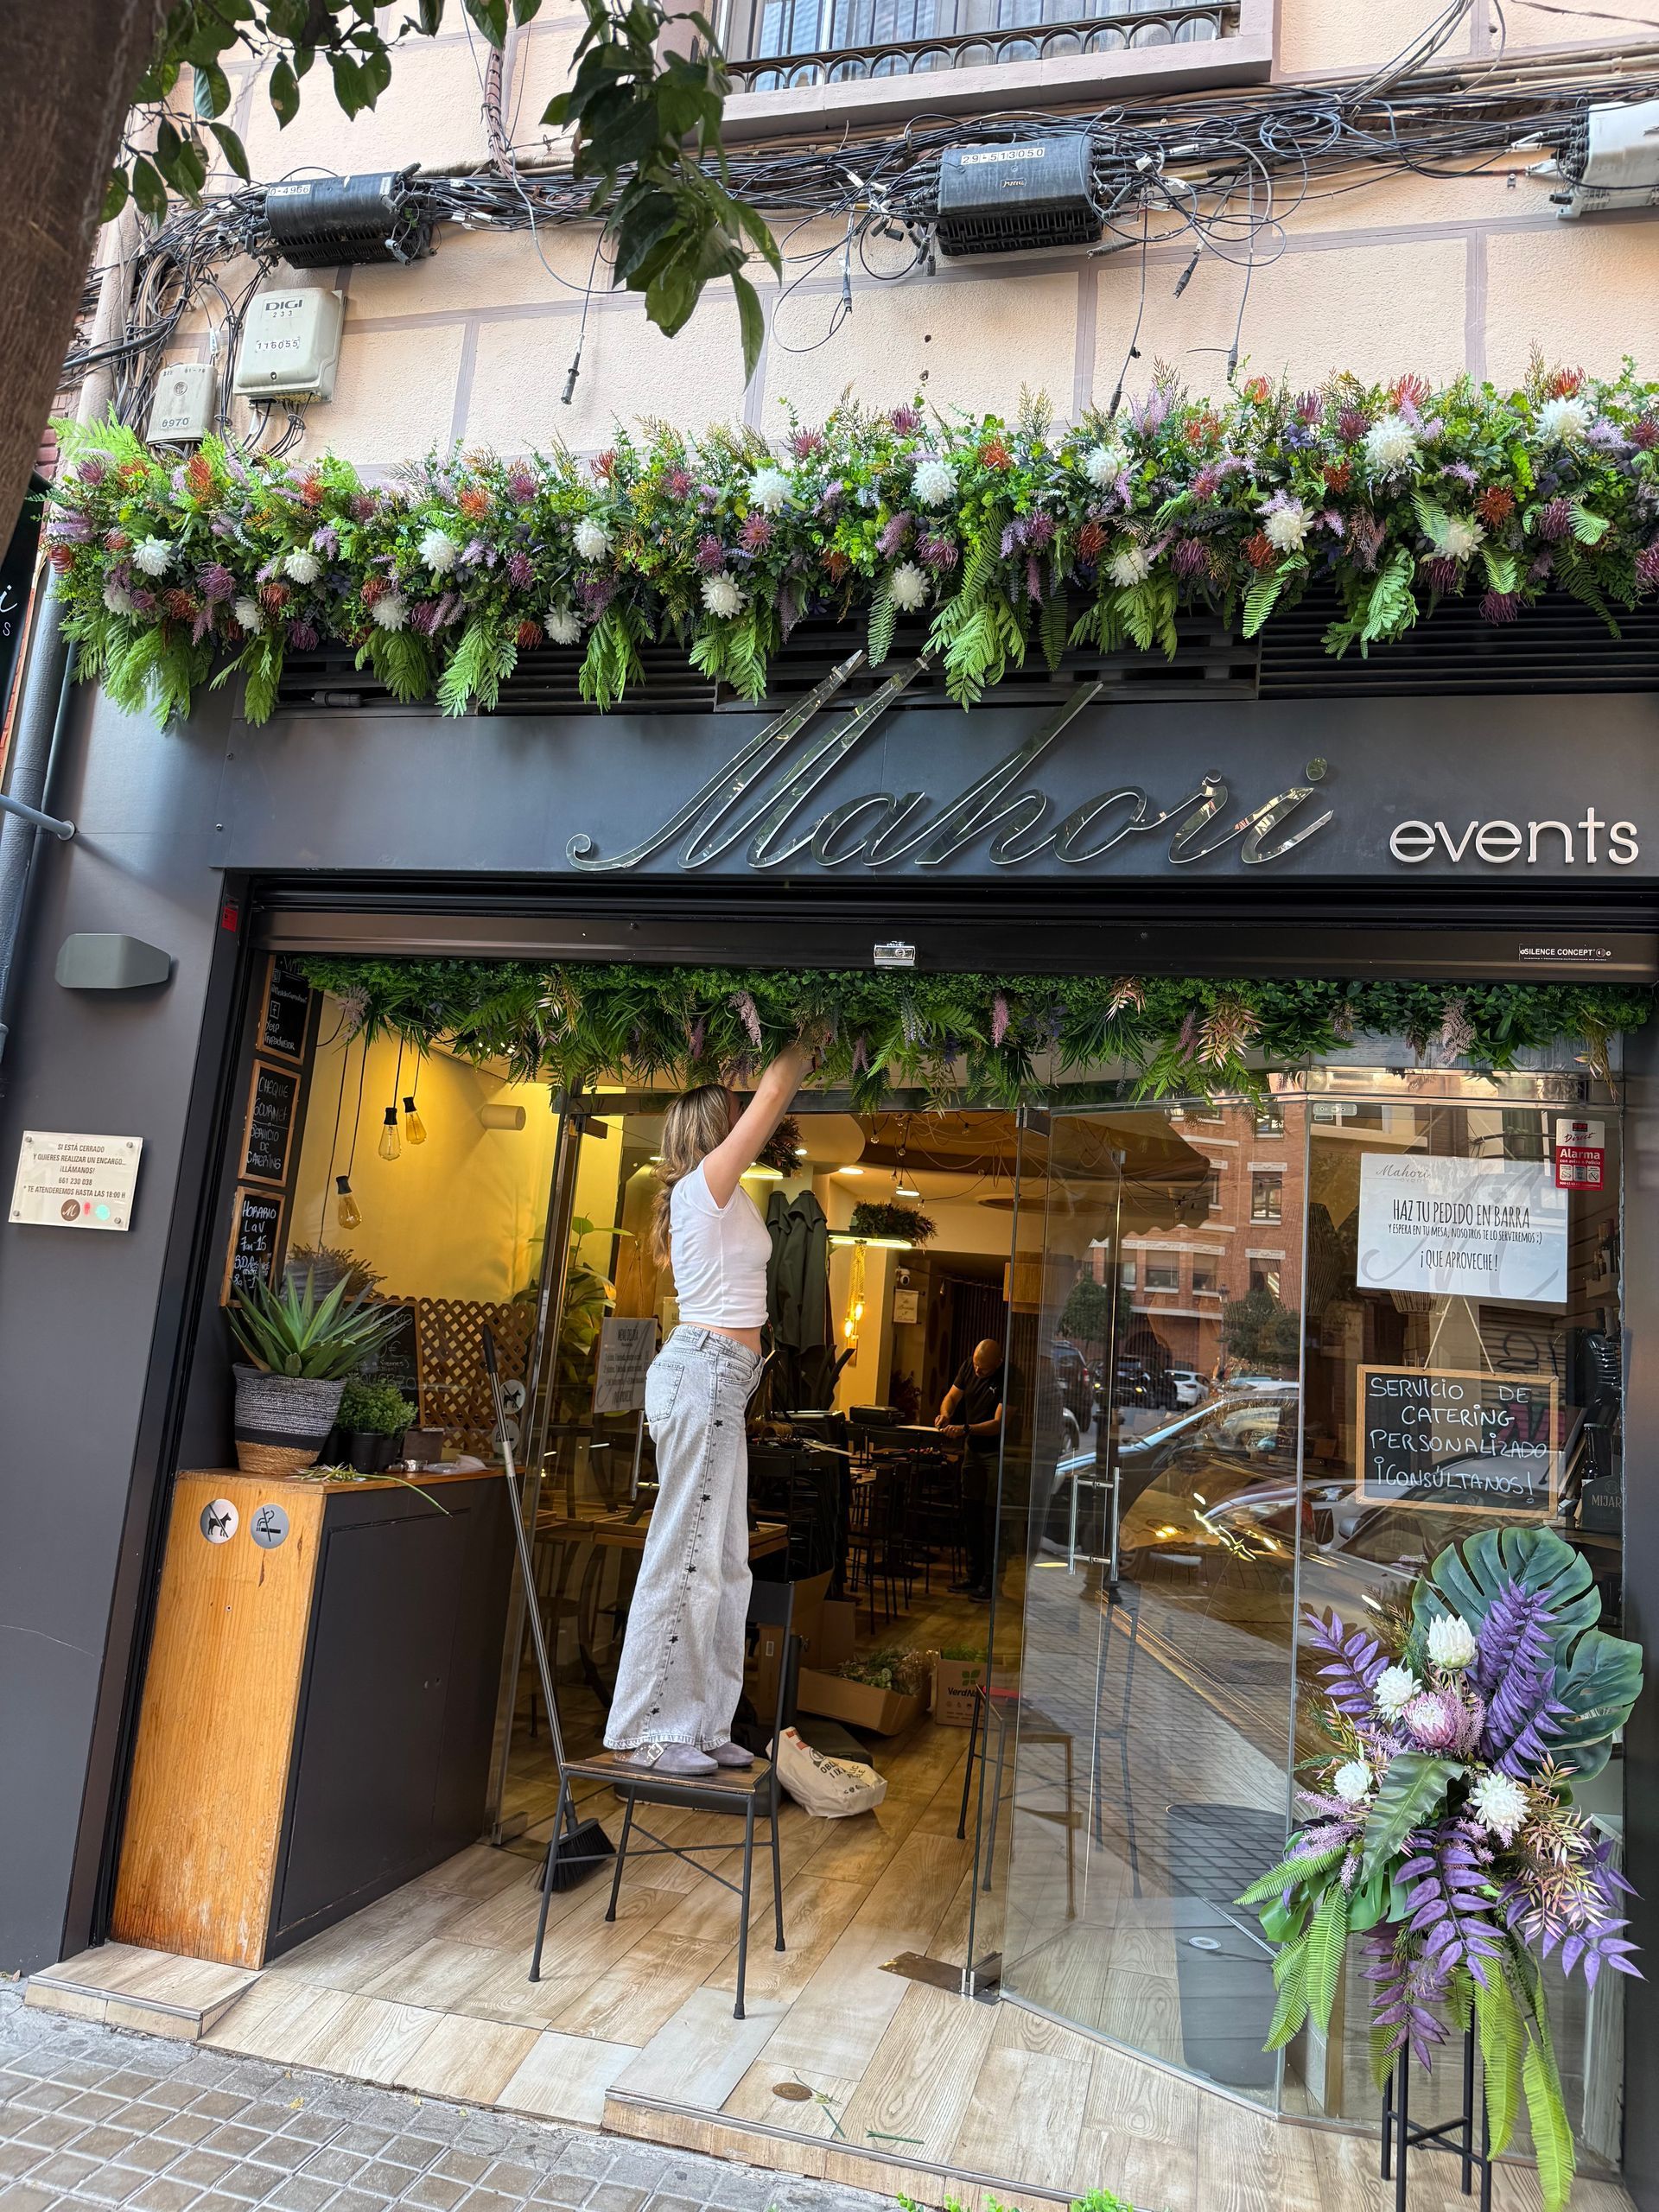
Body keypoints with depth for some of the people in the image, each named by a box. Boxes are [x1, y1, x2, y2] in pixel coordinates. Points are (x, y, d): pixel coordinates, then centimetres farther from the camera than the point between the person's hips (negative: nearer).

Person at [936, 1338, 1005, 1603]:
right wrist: (945, 1413, -13)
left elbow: (999, 1424, -24)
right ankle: (974, 1574, 20)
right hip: (974, 1450, 7)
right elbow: (953, 1396, 9)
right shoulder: (968, 1367, -1)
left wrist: (965, 1429, -33)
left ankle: (990, 1581, 2)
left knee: (992, 1516, -6)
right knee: (971, 1514, 10)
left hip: (999, 1452, -7)